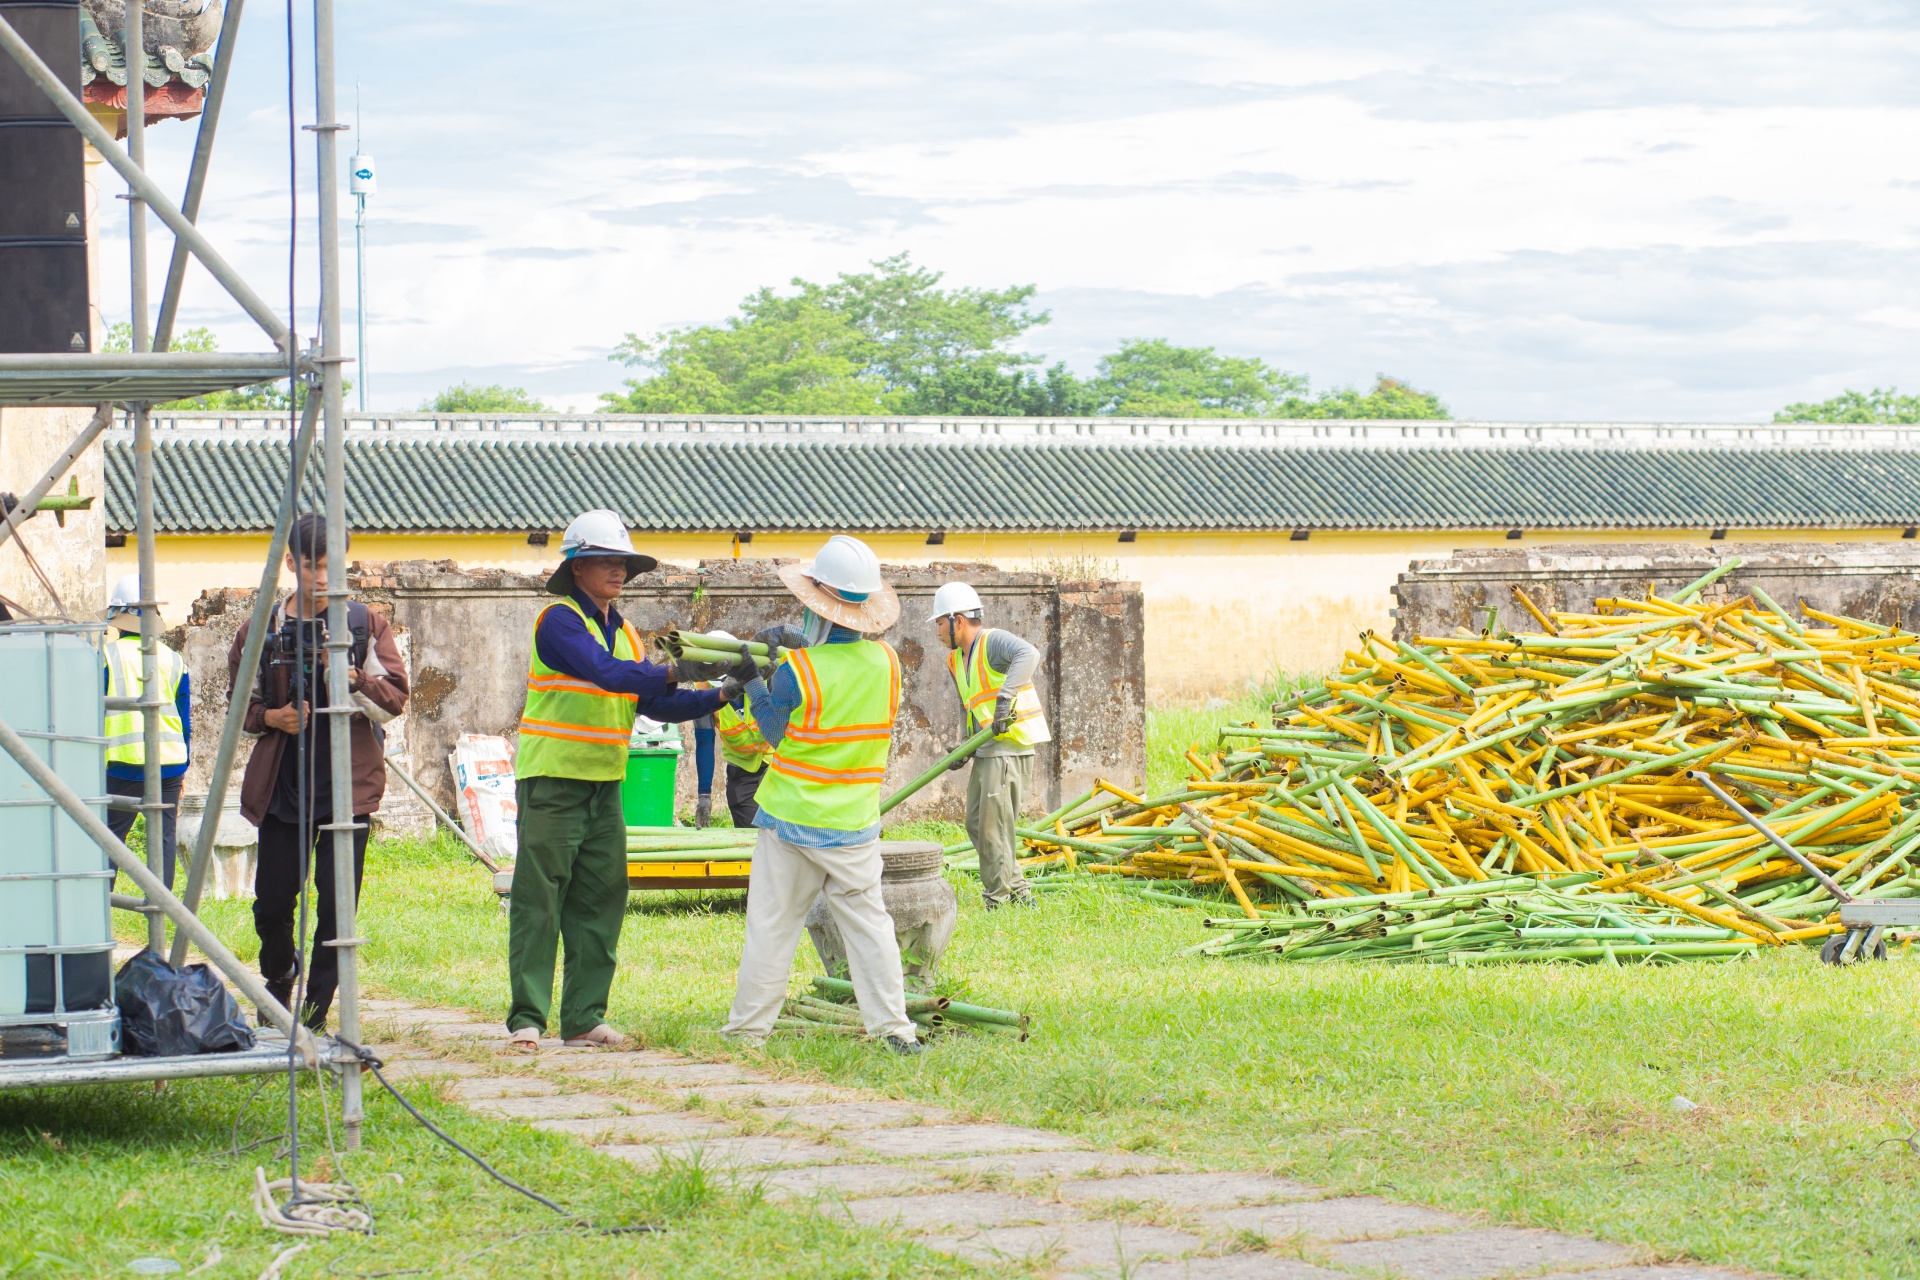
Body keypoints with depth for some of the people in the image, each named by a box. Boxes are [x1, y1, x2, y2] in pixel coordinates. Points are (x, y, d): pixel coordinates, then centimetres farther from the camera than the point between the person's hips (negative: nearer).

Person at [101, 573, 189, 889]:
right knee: (164, 839, 4)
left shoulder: (107, 656, -2)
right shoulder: (173, 661, 7)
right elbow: (186, 720, 12)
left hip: (123, 764, -3)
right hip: (170, 763, 3)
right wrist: (182, 767, 20)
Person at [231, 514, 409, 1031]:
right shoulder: (260, 630, 5)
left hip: (349, 780, -1)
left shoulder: (366, 624, 3)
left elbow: (395, 698, 0)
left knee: (337, 902, -5)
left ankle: (317, 1008, 6)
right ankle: (278, 980, 34)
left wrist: (354, 679, -18)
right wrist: (270, 718, -6)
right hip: (281, 780, 1)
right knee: (273, 900, 5)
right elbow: (241, 702, 15)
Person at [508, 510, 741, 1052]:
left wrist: (716, 697, -2)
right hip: (551, 780, -8)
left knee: (600, 902, 6)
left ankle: (583, 1018, 10)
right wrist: (675, 672, -34)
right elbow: (606, 672, -24)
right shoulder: (560, 620, -9)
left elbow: (653, 702, 12)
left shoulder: (624, 632, 15)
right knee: (539, 901, -6)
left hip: (604, 784, 8)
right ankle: (526, 1019, -4)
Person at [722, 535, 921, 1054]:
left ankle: (747, 1029, 11)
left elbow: (776, 735, -4)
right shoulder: (886, 662, -7)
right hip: (854, 824, 3)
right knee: (868, 924, 9)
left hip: (792, 820, -3)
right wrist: (804, 644, 9)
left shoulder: (795, 672, -18)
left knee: (771, 927, 6)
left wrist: (754, 685, 8)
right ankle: (892, 1026, 4)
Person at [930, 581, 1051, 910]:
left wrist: (1005, 698, -43)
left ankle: (998, 903, 0)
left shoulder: (992, 641, -14)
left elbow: (1028, 654, -35)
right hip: (987, 750, 10)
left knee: (994, 830, -7)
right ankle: (1019, 892, 21)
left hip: (1009, 748, -10)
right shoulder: (955, 659, 15)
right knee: (976, 824, 14)